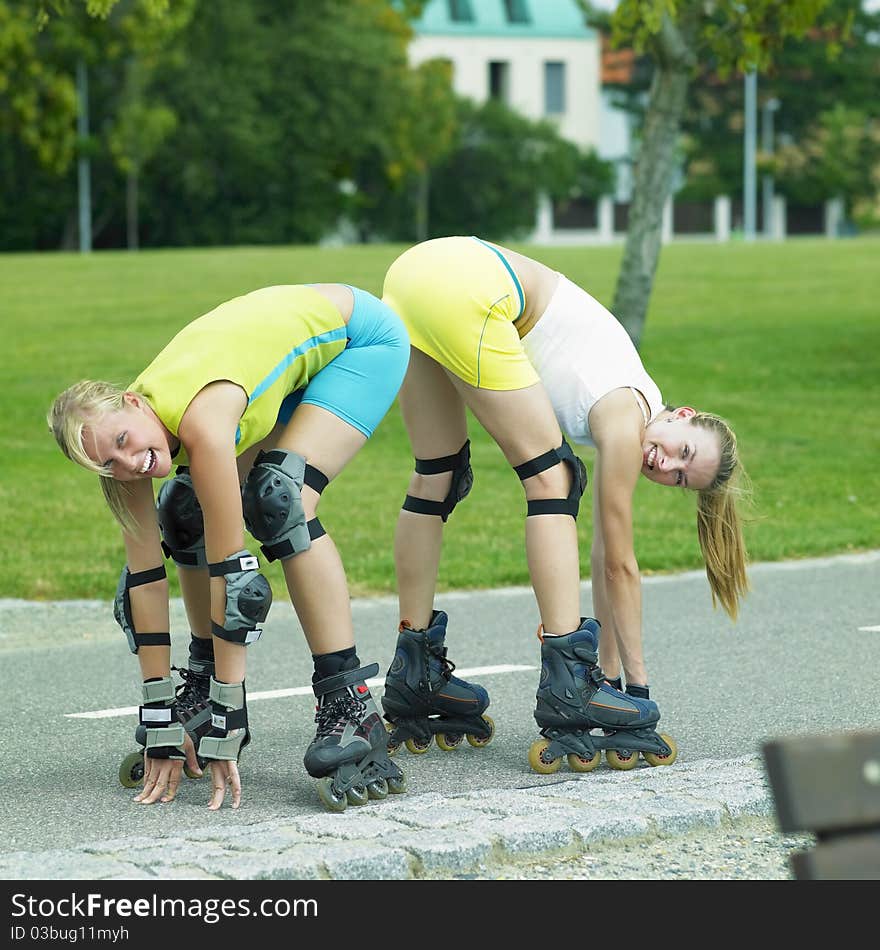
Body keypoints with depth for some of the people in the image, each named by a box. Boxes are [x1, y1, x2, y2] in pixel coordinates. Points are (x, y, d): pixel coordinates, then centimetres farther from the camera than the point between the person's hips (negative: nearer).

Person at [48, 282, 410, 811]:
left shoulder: (201, 421, -38)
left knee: (281, 500, -25)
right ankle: (204, 691, 14)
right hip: (289, 338, 7)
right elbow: (145, 577, -14)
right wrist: (161, 727, -15)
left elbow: (232, 574, -36)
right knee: (186, 517, -2)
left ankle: (352, 711, -24)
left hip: (362, 335, -7)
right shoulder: (119, 441, -17)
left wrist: (227, 731, -34)